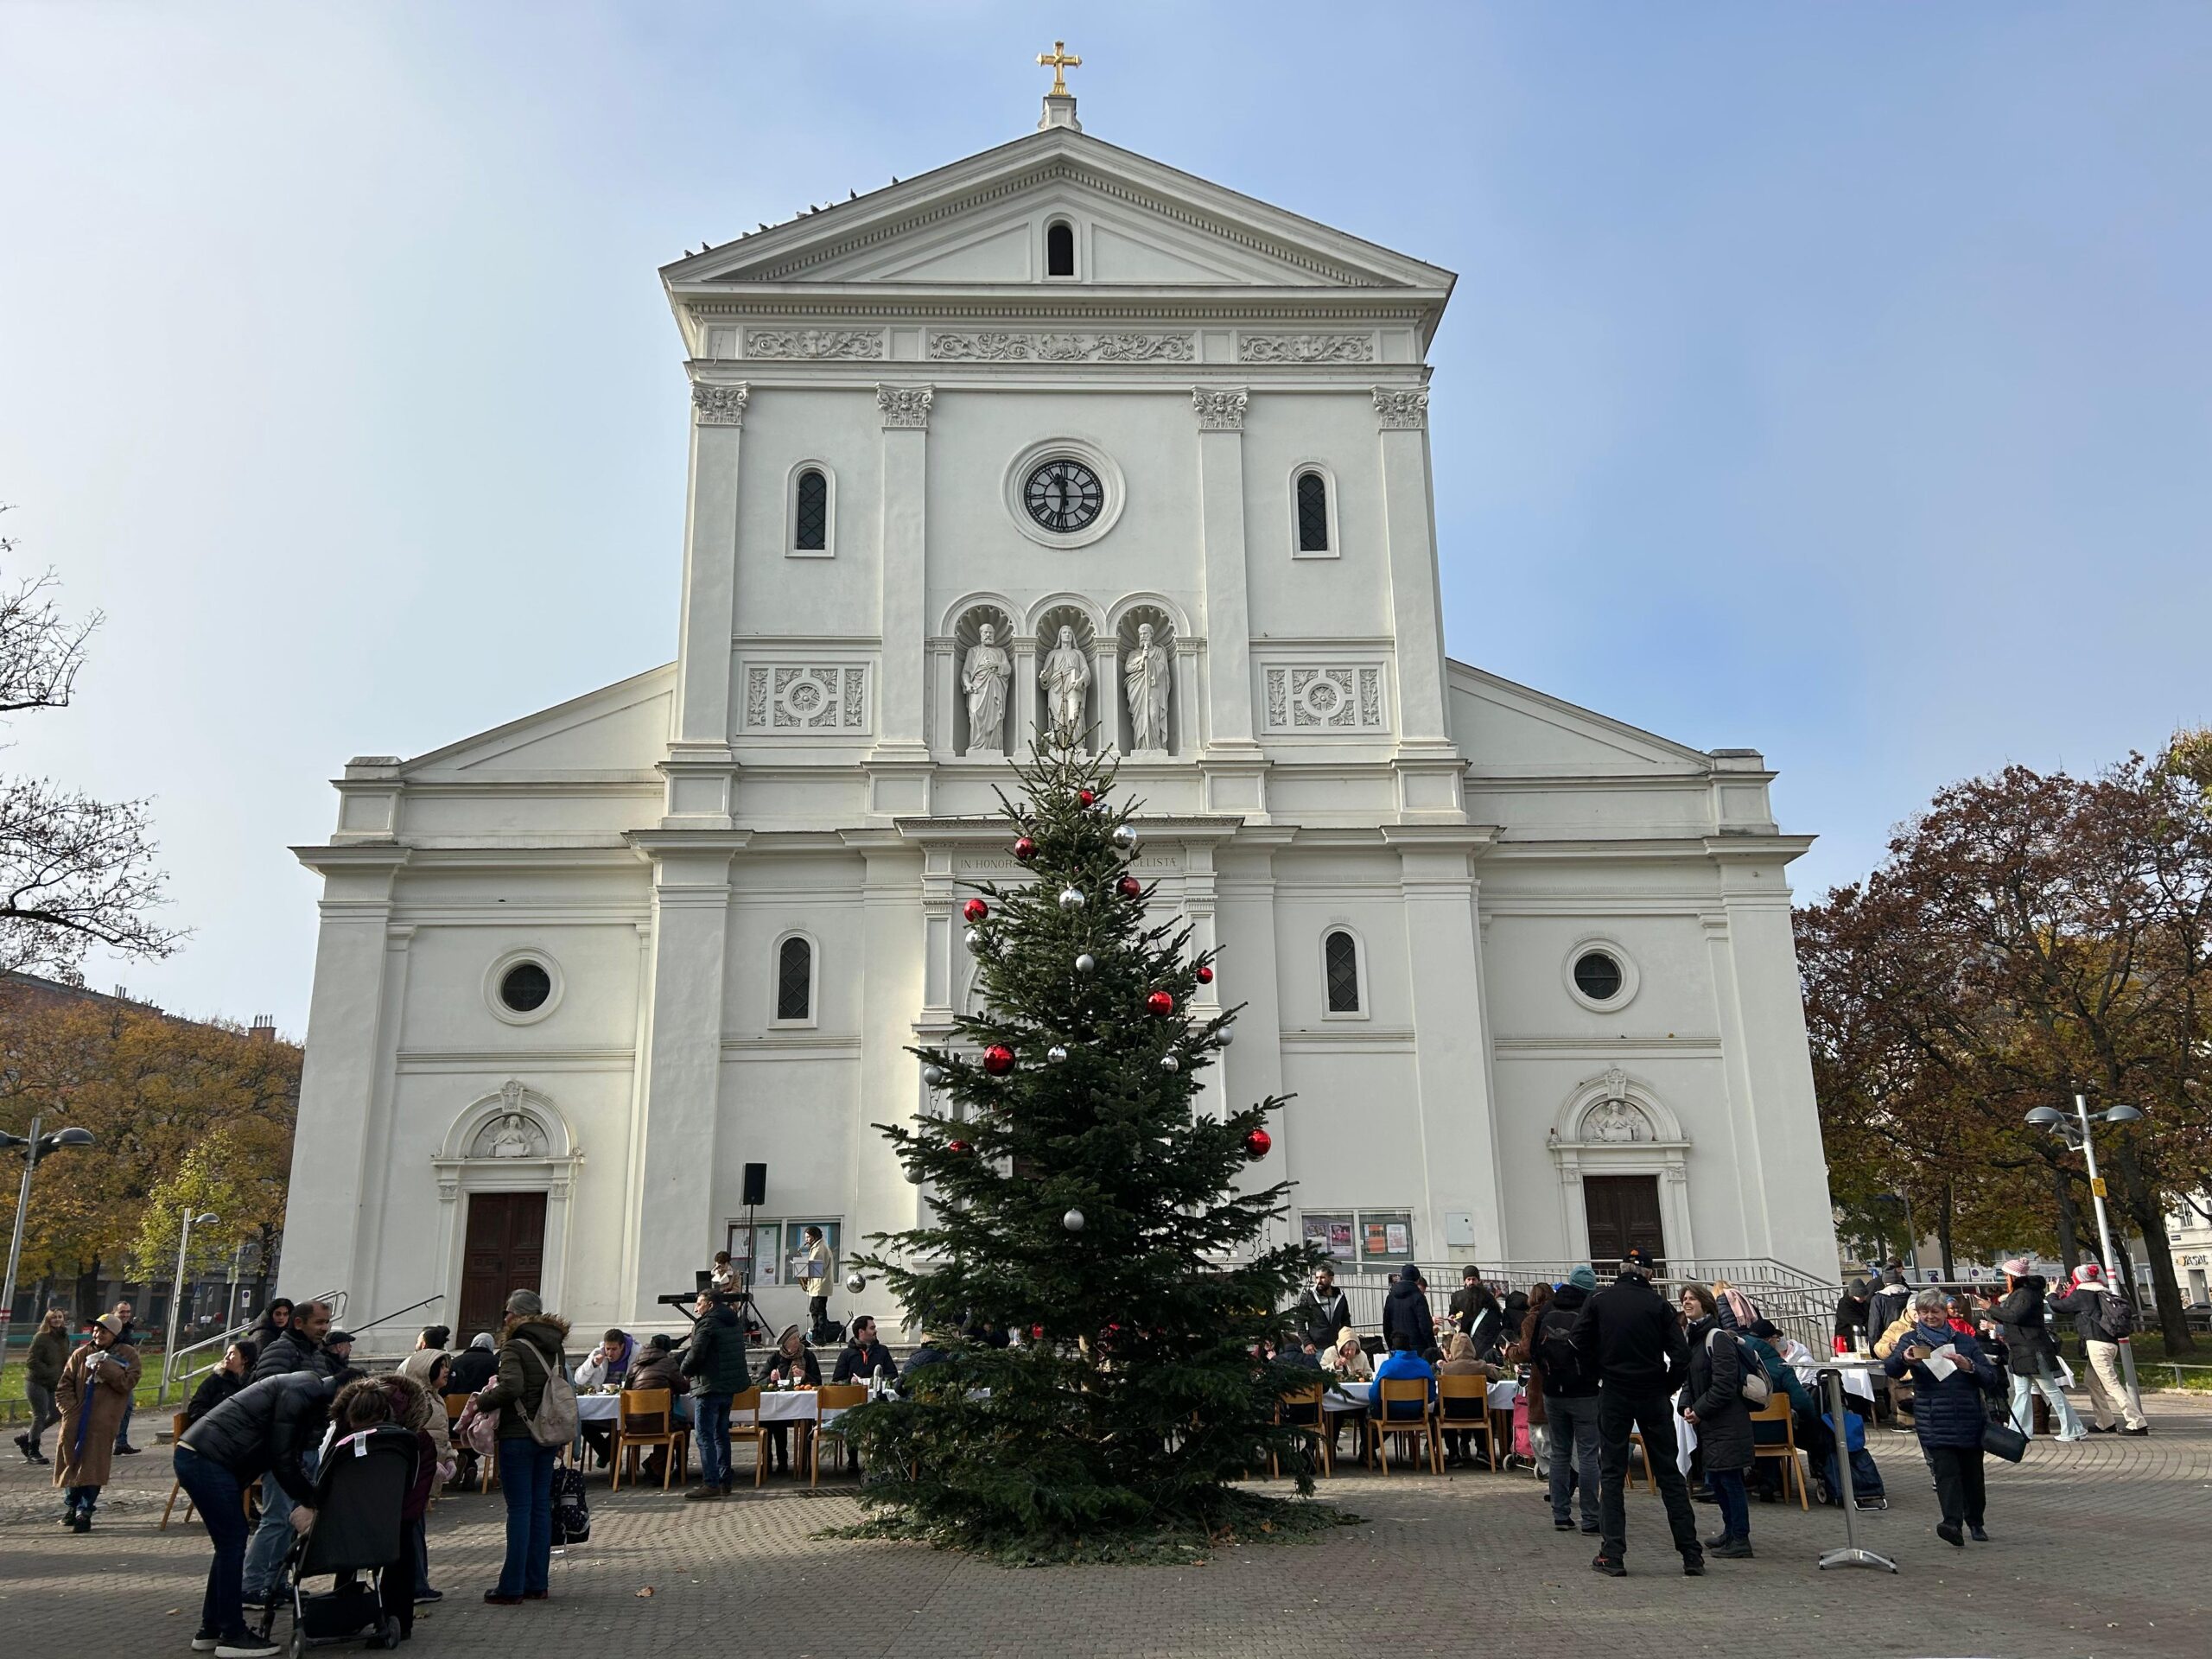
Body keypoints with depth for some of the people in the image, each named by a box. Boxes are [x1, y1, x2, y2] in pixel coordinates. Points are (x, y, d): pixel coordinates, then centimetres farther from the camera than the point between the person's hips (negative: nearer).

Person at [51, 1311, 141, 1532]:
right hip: (75, 1420, 3)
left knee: (93, 1465, -8)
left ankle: (84, 1512, -2)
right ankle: (70, 1505, 29)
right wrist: (70, 1409, -6)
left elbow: (129, 1383, -9)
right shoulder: (81, 1354, 8)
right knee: (72, 1460, 9)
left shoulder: (127, 1354, 2)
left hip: (103, 1423, -3)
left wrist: (108, 1368, -19)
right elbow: (64, 1386, 7)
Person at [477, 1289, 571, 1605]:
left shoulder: (515, 1347, -11)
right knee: (540, 1506, 11)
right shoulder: (555, 1349, 11)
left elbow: (510, 1386, -25)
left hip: (518, 1436, -7)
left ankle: (512, 1587, 2)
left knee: (519, 1509, -3)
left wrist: (483, 1400, -9)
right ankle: (537, 1583, 16)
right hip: (548, 1436, 7)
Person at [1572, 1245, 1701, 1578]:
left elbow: (1581, 1343, -4)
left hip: (1613, 1395, 0)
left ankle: (1612, 1555, 2)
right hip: (1654, 1397, 0)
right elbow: (1680, 1354, -10)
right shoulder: (1658, 1304, -4)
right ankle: (1691, 1554, 10)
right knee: (1669, 1474, 9)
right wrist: (1667, 1387, 3)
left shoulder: (1598, 1301, -2)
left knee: (1611, 1474, 6)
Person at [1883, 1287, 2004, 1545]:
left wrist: (1969, 1366, -14)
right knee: (1946, 1470, -14)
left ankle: (1975, 1522, 25)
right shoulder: (1912, 1341, 7)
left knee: (1972, 1471, 6)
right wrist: (1904, 1359, -33)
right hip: (1934, 1423, -2)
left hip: (1969, 1419, 2)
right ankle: (1953, 1523, -24)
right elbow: (1890, 1369, -11)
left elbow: (1992, 1378, 6)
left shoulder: (1964, 1341, 12)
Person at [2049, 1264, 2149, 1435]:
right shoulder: (2102, 1294, 17)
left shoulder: (2082, 1294, -5)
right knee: (2092, 1381, 17)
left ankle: (2137, 1423, -15)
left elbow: (2058, 1306, 1)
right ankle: (2105, 1422, 19)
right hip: (2110, 1343, 9)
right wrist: (2069, 1295, 32)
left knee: (2111, 1384, -10)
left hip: (2097, 1343, -9)